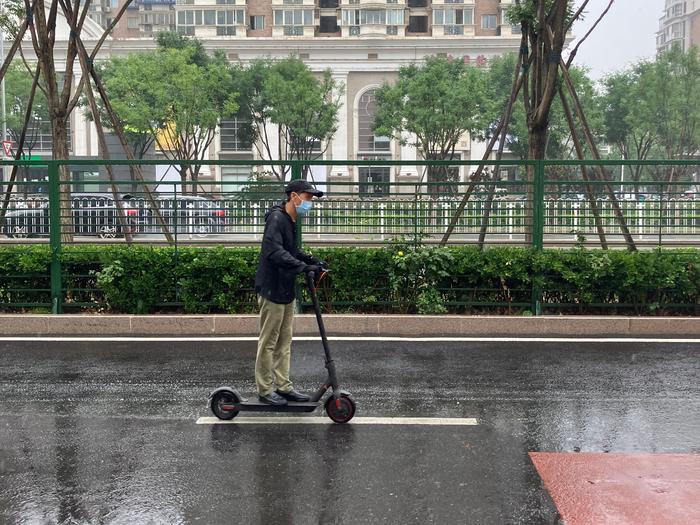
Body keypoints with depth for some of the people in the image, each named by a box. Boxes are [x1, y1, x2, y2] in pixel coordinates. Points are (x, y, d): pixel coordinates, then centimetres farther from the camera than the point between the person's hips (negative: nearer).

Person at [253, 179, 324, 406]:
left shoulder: (290, 221, 13)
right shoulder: (276, 218, -18)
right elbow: (274, 252, -30)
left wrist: (309, 259, 7)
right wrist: (304, 266, -31)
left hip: (286, 291, 10)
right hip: (272, 290, -10)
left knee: (284, 343, 15)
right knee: (268, 342, 0)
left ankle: (283, 386, 23)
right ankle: (265, 389, 9)